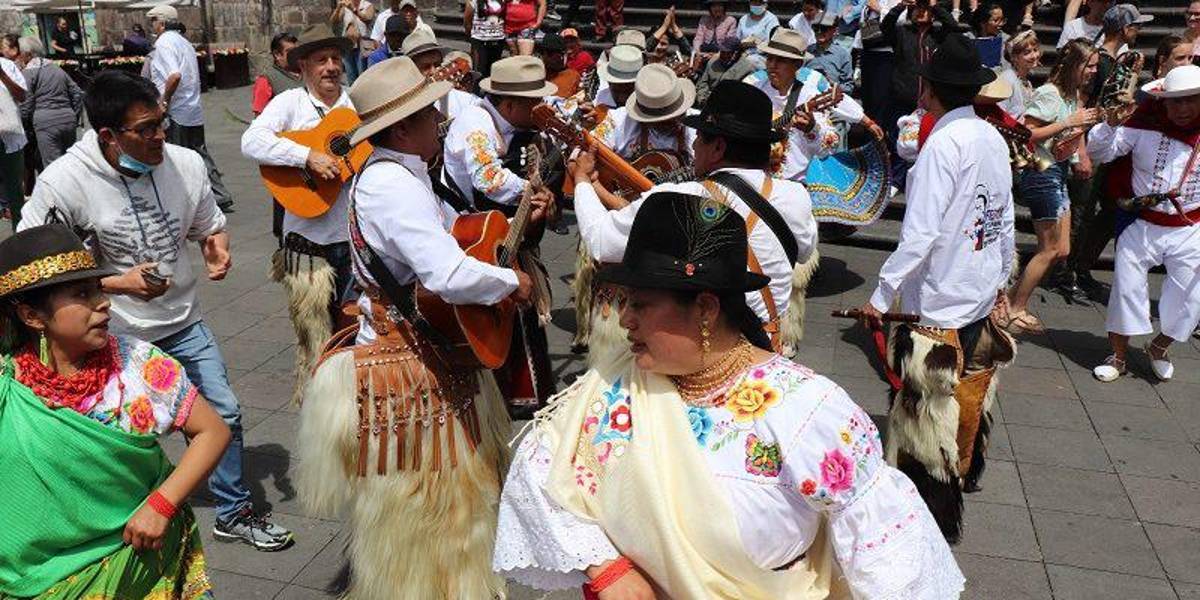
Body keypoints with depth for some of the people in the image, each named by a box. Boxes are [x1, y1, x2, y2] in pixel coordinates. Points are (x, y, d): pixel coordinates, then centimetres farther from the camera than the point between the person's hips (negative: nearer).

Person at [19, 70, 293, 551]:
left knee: (226, 413, 7)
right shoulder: (63, 182, -21)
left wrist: (217, 249, -15)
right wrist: (117, 284, -25)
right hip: (114, 336, -3)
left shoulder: (185, 163, -10)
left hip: (183, 322, 4)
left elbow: (209, 225, 8)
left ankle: (234, 514, 28)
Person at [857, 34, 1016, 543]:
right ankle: (962, 476, 44)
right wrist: (1001, 278, 25)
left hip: (937, 307, -8)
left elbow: (919, 234, -25)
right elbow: (1006, 220, 13)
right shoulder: (994, 139, 4)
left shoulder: (944, 143, -21)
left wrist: (880, 295, -19)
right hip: (981, 300, 8)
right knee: (967, 399, 24)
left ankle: (932, 518, 16)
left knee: (927, 414, 4)